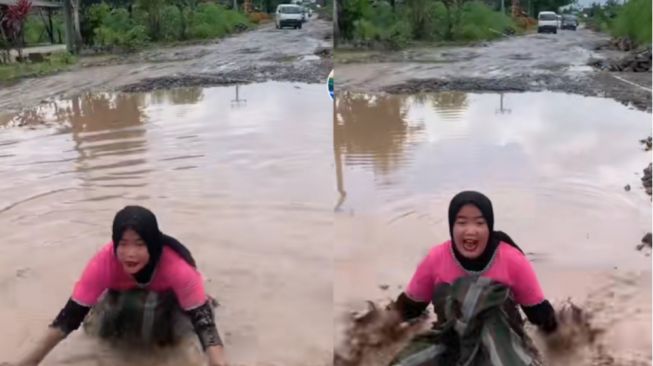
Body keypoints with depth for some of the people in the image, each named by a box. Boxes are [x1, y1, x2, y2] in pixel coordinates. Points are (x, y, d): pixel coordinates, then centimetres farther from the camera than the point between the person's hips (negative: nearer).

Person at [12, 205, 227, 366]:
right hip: (126, 296, 3)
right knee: (106, 329, -19)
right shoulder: (104, 262, -36)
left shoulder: (177, 266, -43)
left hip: (167, 297, -3)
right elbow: (72, 313, -29)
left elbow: (202, 319, -43)